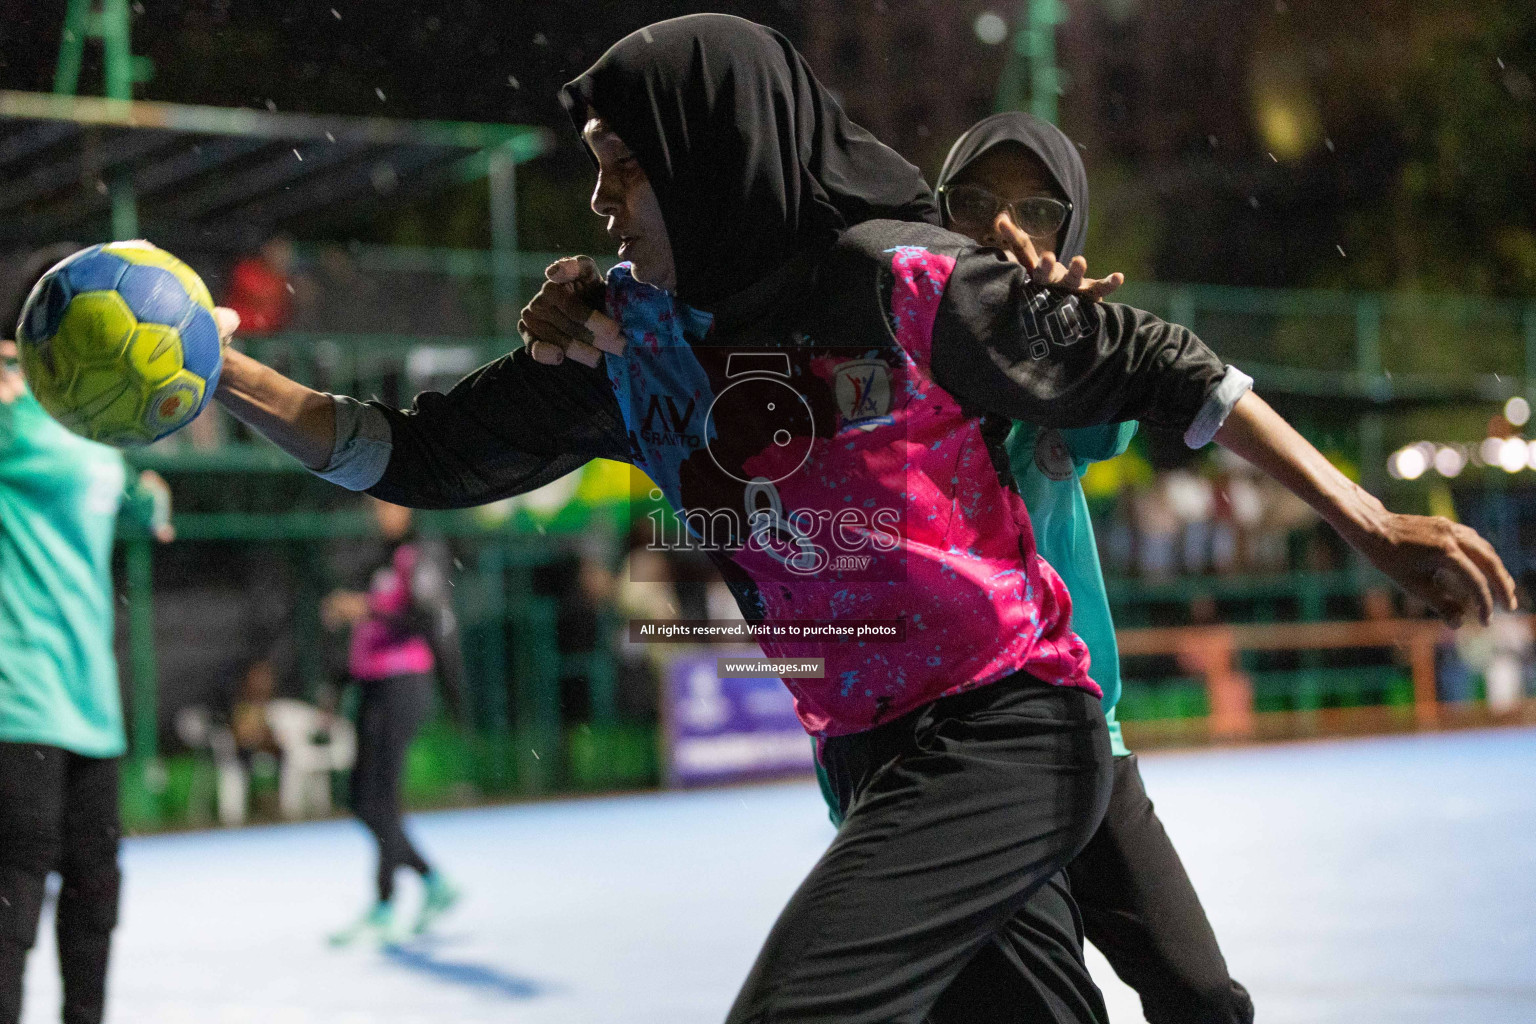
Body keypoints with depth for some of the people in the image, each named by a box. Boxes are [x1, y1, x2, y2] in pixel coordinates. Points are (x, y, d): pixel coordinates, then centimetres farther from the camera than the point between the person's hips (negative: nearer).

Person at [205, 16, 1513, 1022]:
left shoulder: (897, 281, -12)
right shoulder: (631, 344, 5)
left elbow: (1155, 369, -5)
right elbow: (422, 455, 9)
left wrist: (1372, 524, -5)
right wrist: (227, 377, -3)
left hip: (1007, 732, -7)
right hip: (874, 760, 7)